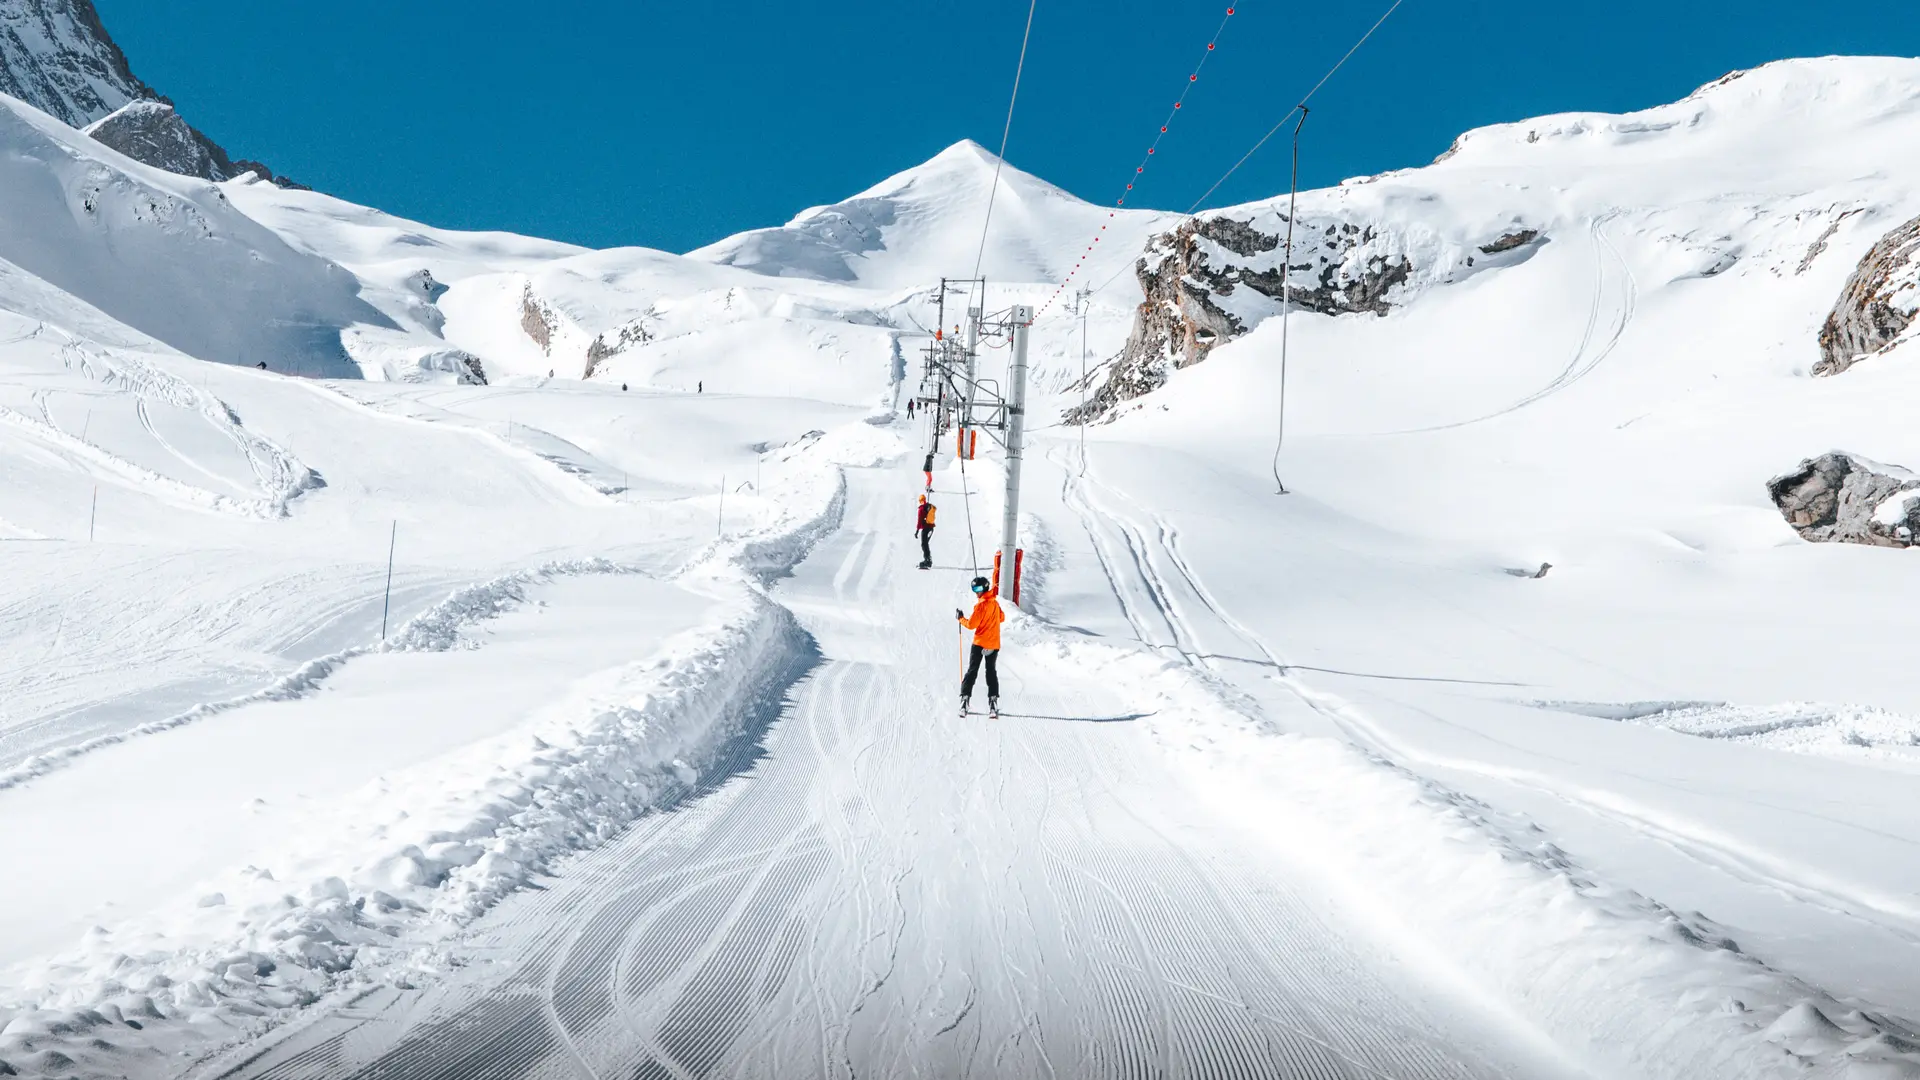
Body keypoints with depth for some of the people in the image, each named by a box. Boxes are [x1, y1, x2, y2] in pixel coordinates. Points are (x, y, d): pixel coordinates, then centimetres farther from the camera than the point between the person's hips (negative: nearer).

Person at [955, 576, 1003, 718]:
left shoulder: (981, 604, -14)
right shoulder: (995, 602, 6)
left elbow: (971, 624, -15)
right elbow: (1002, 618, 21)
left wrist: (960, 618, 0)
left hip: (980, 643, -5)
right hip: (994, 644, 5)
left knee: (972, 671, 3)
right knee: (992, 673, 9)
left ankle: (965, 699, -3)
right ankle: (993, 703, -2)